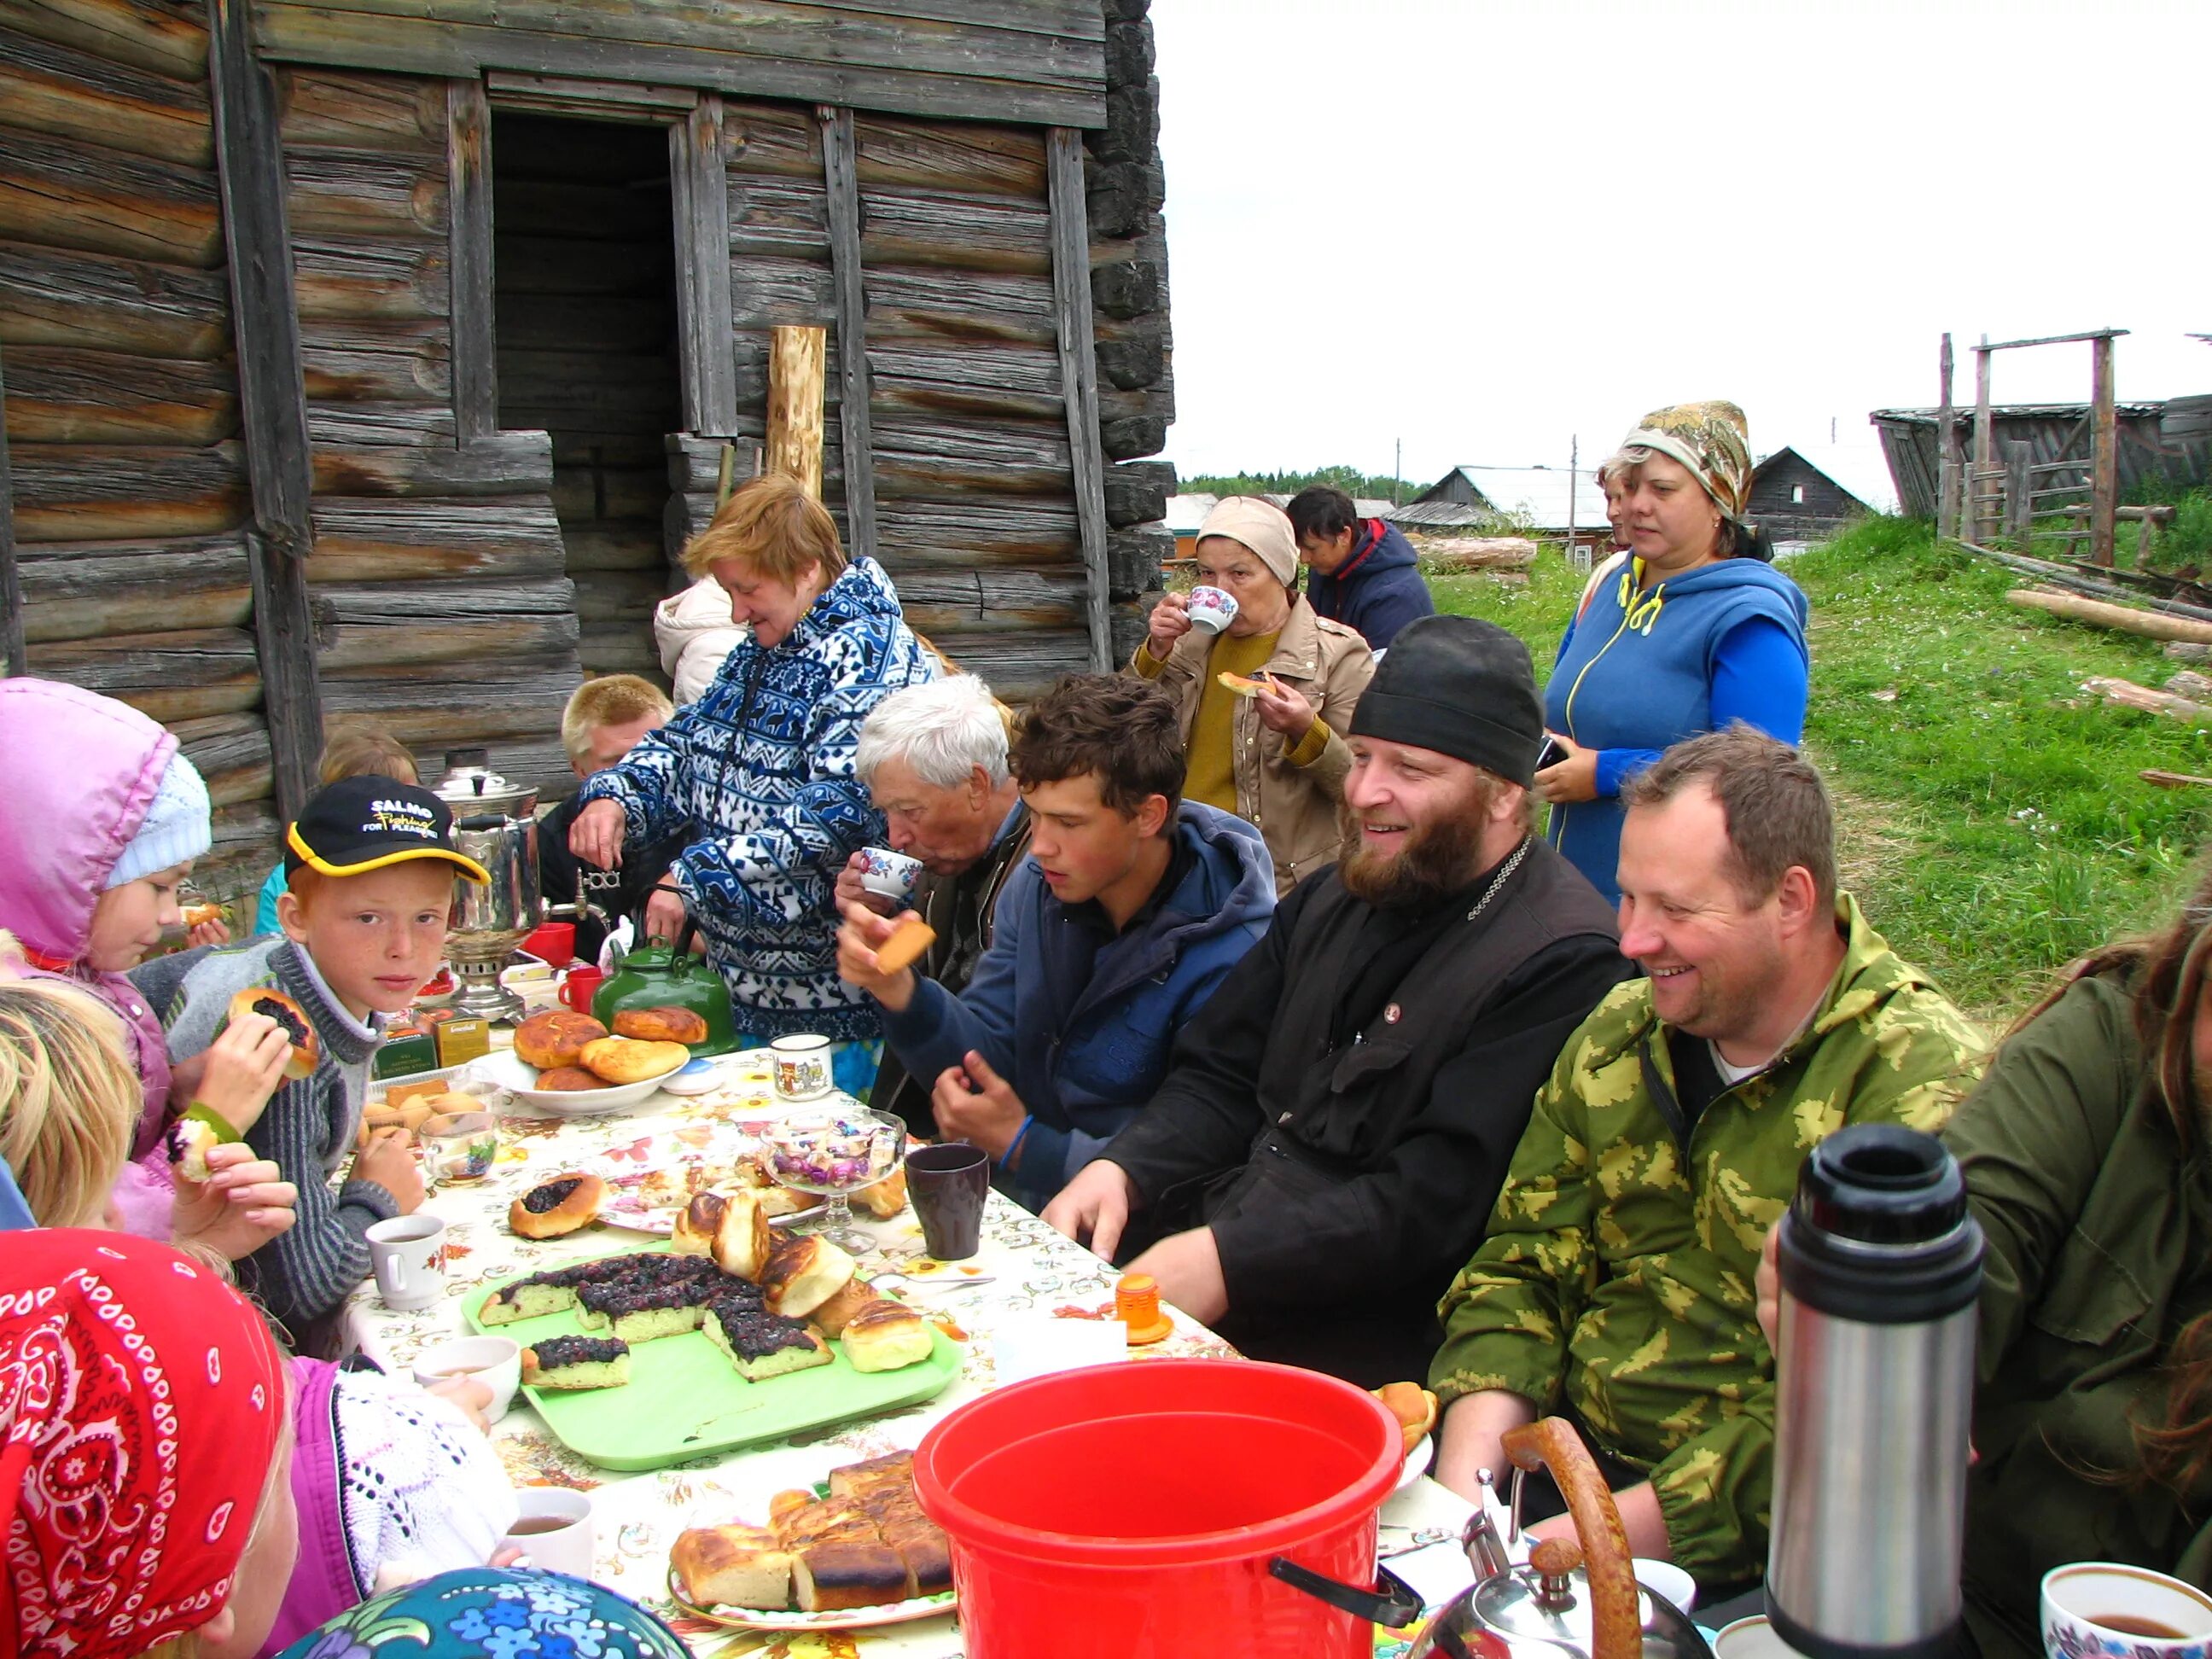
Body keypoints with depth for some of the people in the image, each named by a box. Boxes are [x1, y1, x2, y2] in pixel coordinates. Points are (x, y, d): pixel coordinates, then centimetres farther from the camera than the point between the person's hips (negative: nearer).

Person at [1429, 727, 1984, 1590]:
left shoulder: (1918, 1091, -15)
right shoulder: (1619, 1034, 6)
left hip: (1742, 1547, -5)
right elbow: (1523, 1267, 6)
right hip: (1560, 1450, 5)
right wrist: (1461, 1492, -9)